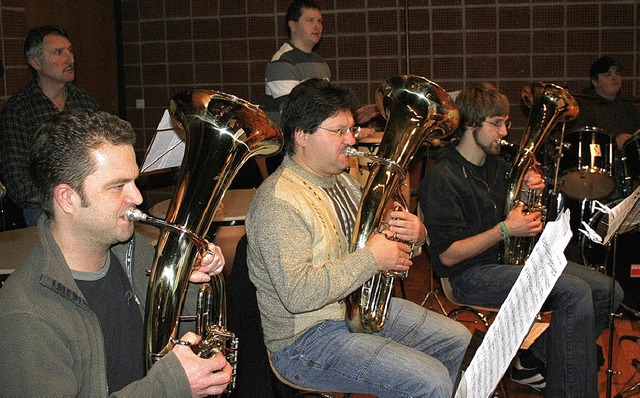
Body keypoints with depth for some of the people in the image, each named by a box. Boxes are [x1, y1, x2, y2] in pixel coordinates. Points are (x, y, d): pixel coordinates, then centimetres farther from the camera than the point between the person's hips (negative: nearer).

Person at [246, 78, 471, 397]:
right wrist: (371, 258, -27)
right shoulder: (278, 202, -22)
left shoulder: (342, 180, 9)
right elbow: (297, 295, -32)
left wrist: (415, 235, -6)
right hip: (307, 336, -9)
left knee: (459, 341, 13)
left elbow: (384, 240, 18)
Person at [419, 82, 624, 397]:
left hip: (509, 258, 9)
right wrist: (504, 230, -22)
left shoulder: (498, 165, 13)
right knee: (575, 293, -26)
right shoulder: (442, 177, -14)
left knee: (607, 291, -4)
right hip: (470, 274, -9)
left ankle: (532, 362, 7)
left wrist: (530, 191, 1)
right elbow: (448, 255, -17)